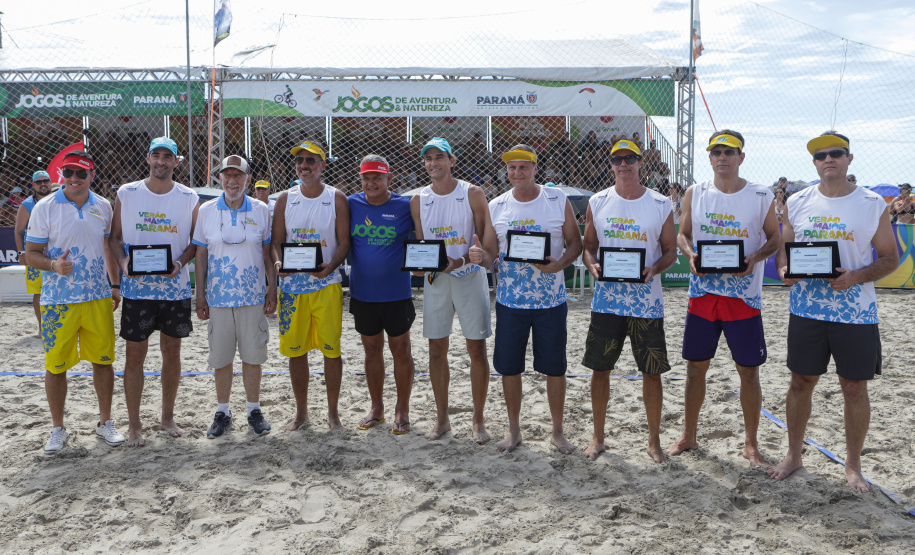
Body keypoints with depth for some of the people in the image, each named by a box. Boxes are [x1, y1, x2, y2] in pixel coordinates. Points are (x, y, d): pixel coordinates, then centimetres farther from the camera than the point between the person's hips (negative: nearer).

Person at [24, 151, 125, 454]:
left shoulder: (103, 207, 6)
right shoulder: (45, 207, -4)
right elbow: (31, 253, -3)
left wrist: (115, 285, 15)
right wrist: (53, 265, -23)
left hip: (98, 298, 3)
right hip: (58, 301, -2)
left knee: (103, 360, 7)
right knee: (56, 365, 4)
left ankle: (105, 422, 21)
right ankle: (58, 428, 20)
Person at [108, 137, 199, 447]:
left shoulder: (189, 198, 3)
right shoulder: (126, 194, 3)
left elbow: (196, 241, 6)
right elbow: (115, 237, 6)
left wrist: (181, 262, -12)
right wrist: (123, 262, -13)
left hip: (175, 287, 1)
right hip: (136, 287, -1)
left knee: (172, 351, 9)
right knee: (135, 353, 2)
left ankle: (168, 418, 24)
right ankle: (134, 424, 14)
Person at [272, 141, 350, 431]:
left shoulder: (337, 199, 2)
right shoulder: (285, 198, 8)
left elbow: (344, 242, -1)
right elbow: (277, 241, 8)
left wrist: (330, 266, -20)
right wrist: (279, 262, -13)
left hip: (326, 284, -2)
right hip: (292, 284, 2)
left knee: (331, 349, 0)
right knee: (295, 349, 7)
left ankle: (333, 412, 15)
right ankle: (301, 411, 22)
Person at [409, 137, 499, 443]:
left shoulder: (472, 194, -3)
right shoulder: (418, 200, 7)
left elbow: (488, 242, -6)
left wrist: (459, 261, -22)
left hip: (469, 277, -3)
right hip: (434, 280, 3)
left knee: (477, 349, 0)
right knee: (436, 350, 6)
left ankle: (478, 420, 12)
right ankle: (442, 418, 19)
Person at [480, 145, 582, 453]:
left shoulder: (558, 200, 0)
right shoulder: (496, 207, 4)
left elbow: (575, 241, 2)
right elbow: (490, 254, 8)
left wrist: (560, 263, -18)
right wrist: (479, 257, -16)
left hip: (551, 299, -1)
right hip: (509, 300, 2)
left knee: (555, 367, 5)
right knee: (509, 366, 7)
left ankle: (557, 431, 23)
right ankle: (514, 430, 25)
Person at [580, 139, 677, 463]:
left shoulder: (660, 205, 2)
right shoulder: (598, 203, 6)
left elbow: (671, 251, 5)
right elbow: (588, 246, 10)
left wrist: (654, 269, -15)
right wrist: (592, 265, -12)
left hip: (647, 301, -1)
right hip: (606, 299, 1)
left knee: (652, 372, 4)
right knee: (599, 369, 5)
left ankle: (654, 441, 21)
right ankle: (598, 437, 21)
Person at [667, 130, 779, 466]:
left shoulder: (761, 196, -2)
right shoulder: (695, 194, 4)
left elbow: (774, 239, 5)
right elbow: (683, 234, 11)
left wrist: (754, 257, -15)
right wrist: (690, 255, -10)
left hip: (743, 295, -2)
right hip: (702, 293, 2)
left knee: (748, 371, 4)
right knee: (695, 366, 9)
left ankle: (750, 444, 20)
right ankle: (689, 436, 24)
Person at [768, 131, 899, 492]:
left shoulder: (873, 204, -1)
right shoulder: (797, 203, 5)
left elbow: (890, 258, 1)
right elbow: (784, 248, 12)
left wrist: (856, 277, -17)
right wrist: (784, 269, -10)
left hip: (856, 312, -2)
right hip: (806, 310, 2)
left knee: (855, 387, 6)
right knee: (801, 382, 9)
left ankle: (853, 465, 22)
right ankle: (794, 456, 25)